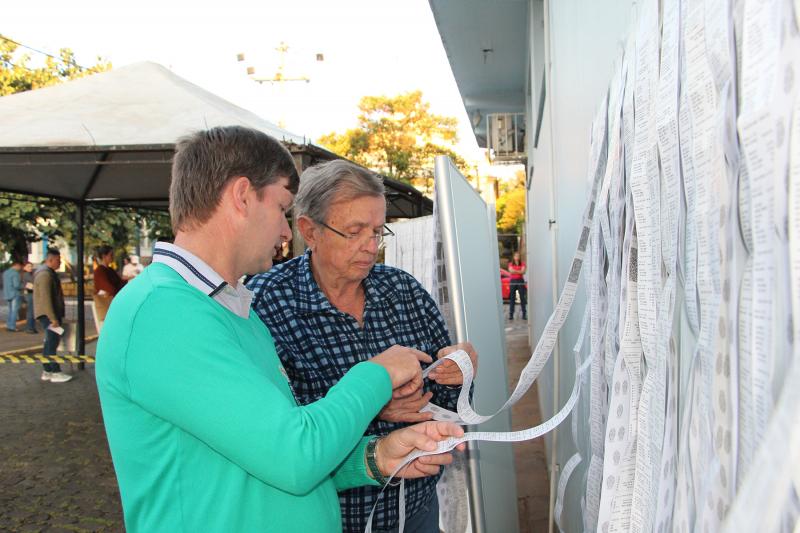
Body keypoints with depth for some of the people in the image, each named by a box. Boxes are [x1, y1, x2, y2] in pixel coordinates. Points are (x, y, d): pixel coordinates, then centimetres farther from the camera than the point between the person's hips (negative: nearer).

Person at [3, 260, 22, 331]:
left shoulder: (5, 272, 13)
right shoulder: (15, 273, -14)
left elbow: (5, 284, 19)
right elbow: (16, 285, -21)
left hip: (7, 294, 8)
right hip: (15, 294, -8)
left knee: (10, 311, 15)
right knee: (14, 311, -4)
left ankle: (8, 325, 14)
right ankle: (12, 327, -4)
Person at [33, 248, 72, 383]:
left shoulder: (48, 272, 17)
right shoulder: (45, 274, -17)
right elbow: (45, 298, -23)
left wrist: (56, 316, 23)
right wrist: (53, 318, -24)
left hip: (50, 314, 11)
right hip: (48, 314, -11)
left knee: (50, 342, 12)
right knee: (52, 342, -9)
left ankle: (47, 372, 17)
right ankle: (55, 373, -8)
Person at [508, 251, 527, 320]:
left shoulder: (522, 264, 8)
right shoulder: (510, 264, 9)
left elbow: (523, 271, -8)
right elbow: (511, 271, -7)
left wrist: (515, 271, -11)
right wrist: (519, 271, -10)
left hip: (520, 281, 0)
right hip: (513, 281, 0)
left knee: (522, 298, -2)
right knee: (512, 298, -1)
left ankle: (524, 314, 2)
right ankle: (511, 315, 2)